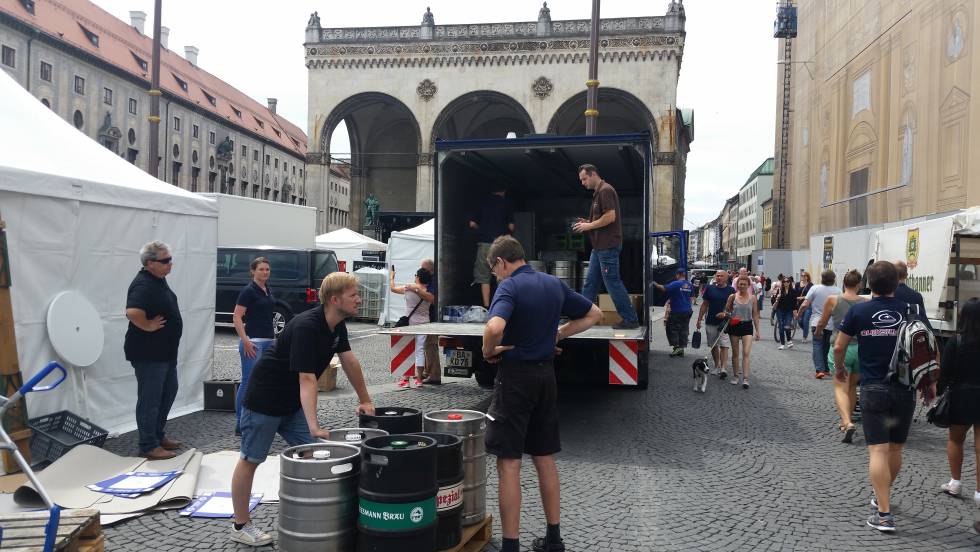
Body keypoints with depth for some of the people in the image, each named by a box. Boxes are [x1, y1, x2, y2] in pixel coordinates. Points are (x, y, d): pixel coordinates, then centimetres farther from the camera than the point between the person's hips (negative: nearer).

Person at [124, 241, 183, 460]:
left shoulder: (158, 280, 9)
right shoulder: (143, 284, -22)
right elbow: (132, 311, -39)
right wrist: (148, 326, -24)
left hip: (165, 351, 10)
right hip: (148, 354, -10)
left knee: (169, 392, 19)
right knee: (150, 399, 0)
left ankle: (159, 435, 33)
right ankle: (149, 446, 10)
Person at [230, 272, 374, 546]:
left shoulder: (337, 325, -3)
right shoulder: (306, 327, -29)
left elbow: (350, 362, 9)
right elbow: (307, 379, -34)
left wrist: (365, 400, 13)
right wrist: (314, 426, -39)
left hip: (293, 402, 9)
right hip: (264, 400, -9)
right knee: (250, 460, 4)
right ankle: (241, 526, 16)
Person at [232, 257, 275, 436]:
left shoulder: (268, 290, 13)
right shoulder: (248, 291, -11)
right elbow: (236, 317, -15)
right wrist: (245, 341, -21)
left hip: (268, 341, 8)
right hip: (253, 341, -8)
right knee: (249, 381, -7)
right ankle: (241, 424, -1)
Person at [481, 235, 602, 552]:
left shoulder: (510, 287, -14)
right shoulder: (554, 284, 8)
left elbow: (495, 328, -33)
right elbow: (594, 315, 18)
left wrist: (488, 351, -13)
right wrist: (557, 335, 12)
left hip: (515, 375, -7)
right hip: (546, 375, 7)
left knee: (508, 463, -1)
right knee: (544, 458, 16)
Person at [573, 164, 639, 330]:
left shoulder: (605, 190, -12)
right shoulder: (598, 193, 19)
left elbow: (610, 216, -21)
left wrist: (589, 225, -12)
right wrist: (587, 223, 10)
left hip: (608, 246, -10)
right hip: (599, 246, 10)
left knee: (613, 282, -7)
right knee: (590, 282, 11)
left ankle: (631, 320, 0)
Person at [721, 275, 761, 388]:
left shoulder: (752, 298, 2)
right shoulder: (732, 297, 0)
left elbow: (755, 315, 6)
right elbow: (726, 311, 9)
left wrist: (757, 331, 4)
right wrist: (725, 314, -16)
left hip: (747, 326, -1)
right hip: (734, 326, 1)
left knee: (746, 353, -11)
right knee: (735, 353, 10)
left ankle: (745, 379, -15)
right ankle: (735, 376, 24)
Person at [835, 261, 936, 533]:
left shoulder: (858, 311, -4)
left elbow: (839, 347, 0)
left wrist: (839, 369, 19)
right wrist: (930, 385, 11)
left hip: (873, 390, -2)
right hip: (904, 389, 2)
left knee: (878, 451, -3)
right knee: (896, 449, 18)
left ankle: (884, 514, -10)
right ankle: (881, 496, 36)